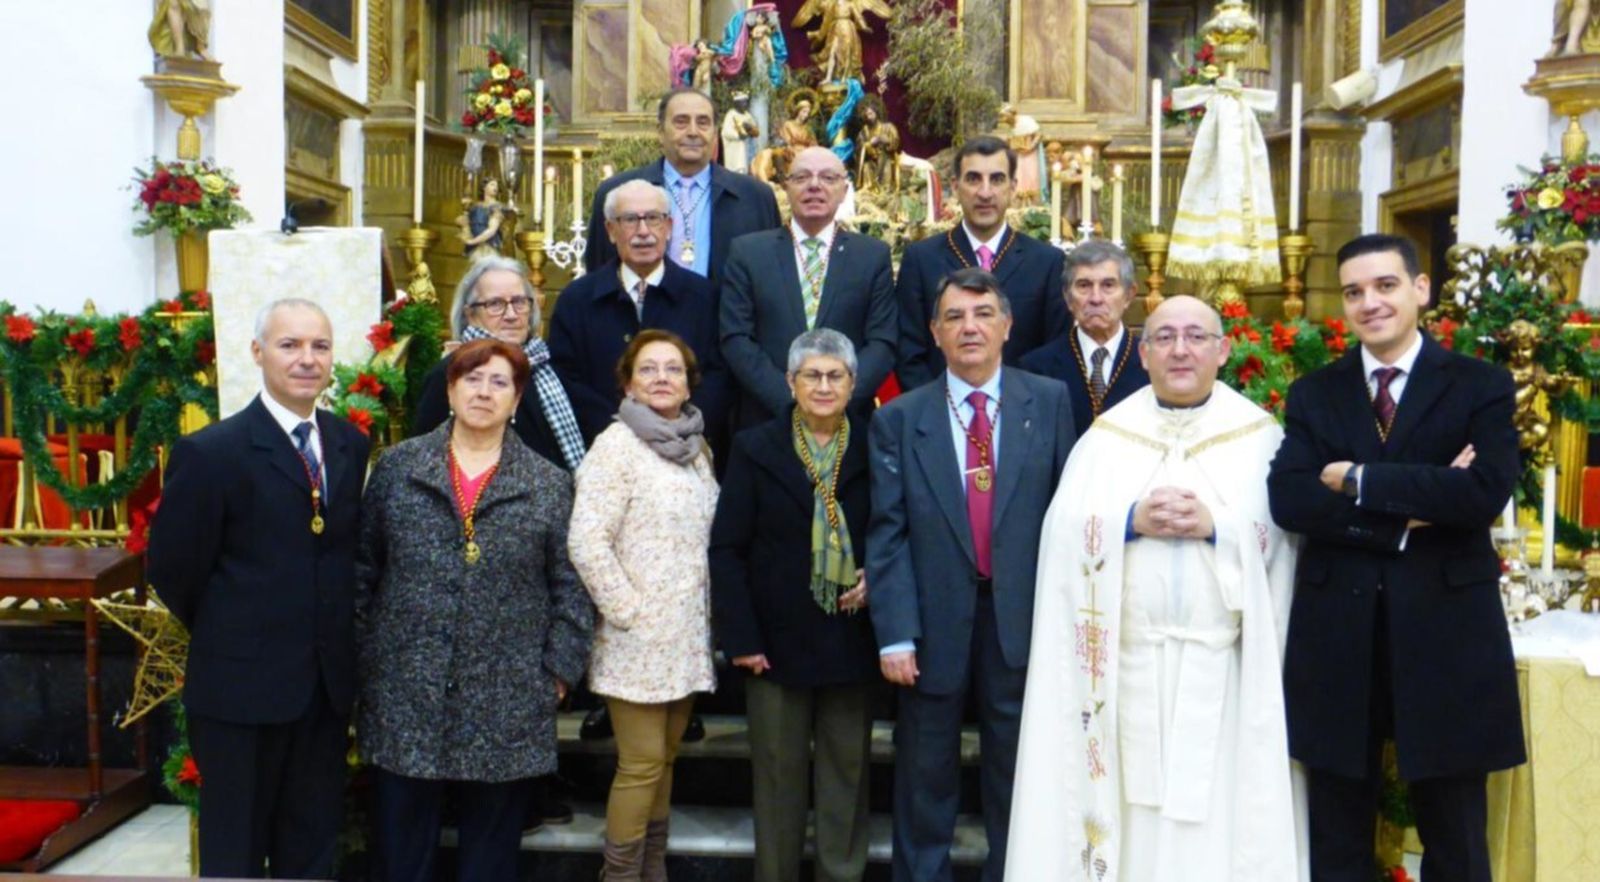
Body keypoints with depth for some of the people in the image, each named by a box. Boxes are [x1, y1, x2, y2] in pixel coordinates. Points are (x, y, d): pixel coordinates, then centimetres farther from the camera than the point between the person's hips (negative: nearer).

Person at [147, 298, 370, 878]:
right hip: (241, 685, -4)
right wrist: (227, 635, 4)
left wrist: (333, 638, 6)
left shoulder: (351, 444, 3)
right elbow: (172, 571, -7)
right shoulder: (209, 453, -13)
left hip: (329, 682, 5)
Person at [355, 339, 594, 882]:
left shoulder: (551, 485, 3)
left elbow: (570, 587, 3)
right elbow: (363, 569, 8)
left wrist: (559, 669, -3)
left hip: (507, 704, 0)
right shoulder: (396, 467, 5)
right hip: (403, 696, 1)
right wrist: (361, 655, 3)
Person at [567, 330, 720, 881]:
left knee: (665, 758, 14)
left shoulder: (697, 448, 11)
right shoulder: (616, 446, -10)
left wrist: (706, 614, 11)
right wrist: (628, 611, -14)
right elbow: (585, 542, -17)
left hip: (687, 638, 6)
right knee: (642, 764, -3)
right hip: (639, 640, -6)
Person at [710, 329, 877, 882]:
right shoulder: (755, 449, 1)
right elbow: (727, 549, -3)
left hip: (852, 641, 1)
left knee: (847, 770, 10)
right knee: (779, 774, 8)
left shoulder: (874, 449, 4)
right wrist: (740, 637, -10)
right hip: (778, 641, -1)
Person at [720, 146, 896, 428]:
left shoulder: (873, 255, 5)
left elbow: (882, 343, -1)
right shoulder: (747, 251, 3)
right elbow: (736, 338, -3)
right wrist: (788, 400, -13)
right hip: (767, 421, 0)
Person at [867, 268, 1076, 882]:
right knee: (925, 779, 13)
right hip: (935, 621, 0)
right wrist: (895, 634, -11)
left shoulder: (1050, 402, 2)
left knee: (1016, 774, 14)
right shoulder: (899, 418, 0)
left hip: (1021, 619, 0)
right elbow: (888, 533, -4)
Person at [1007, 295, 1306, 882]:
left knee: (1217, 812, 2)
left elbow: (1280, 536, -3)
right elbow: (1063, 531, 1)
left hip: (1221, 664, -1)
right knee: (1131, 805, 5)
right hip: (1126, 660, 1)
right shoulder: (1107, 434, 10)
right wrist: (1131, 521, -14)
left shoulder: (1259, 435, 6)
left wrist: (1216, 525, -17)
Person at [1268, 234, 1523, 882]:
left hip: (1444, 633, -2)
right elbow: (1287, 499, -8)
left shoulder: (1481, 387, 1)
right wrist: (1405, 517, -17)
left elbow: (1487, 491, -17)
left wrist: (1360, 481, -14)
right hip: (1337, 637, 2)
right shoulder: (1314, 394, 7)